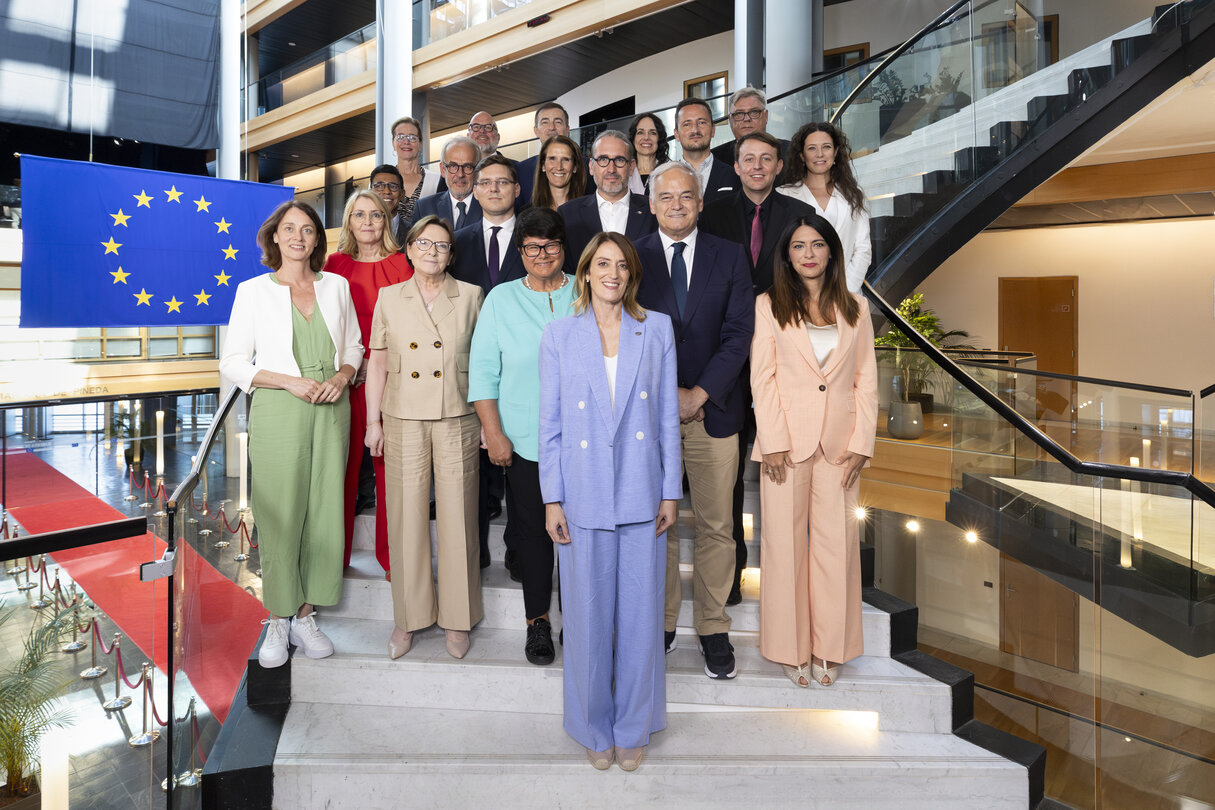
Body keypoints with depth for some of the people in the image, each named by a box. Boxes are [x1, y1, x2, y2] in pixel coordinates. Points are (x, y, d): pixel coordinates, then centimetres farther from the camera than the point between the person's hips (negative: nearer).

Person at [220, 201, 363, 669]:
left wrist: (342, 375, -6)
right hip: (278, 414, -2)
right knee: (279, 516, 0)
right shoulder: (254, 291, 2)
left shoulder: (336, 286, 10)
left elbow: (353, 346, 15)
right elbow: (232, 363, 0)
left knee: (324, 514, 4)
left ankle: (306, 616, 18)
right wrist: (290, 381, -13)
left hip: (330, 411, 3)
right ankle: (277, 621, 16)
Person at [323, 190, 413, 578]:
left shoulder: (401, 265, 6)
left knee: (389, 463, 1)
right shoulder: (334, 265, 9)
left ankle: (389, 553, 14)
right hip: (346, 381, 1)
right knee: (344, 462, 2)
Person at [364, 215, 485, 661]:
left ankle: (457, 619, 16)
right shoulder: (389, 298, 8)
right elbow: (377, 362, 9)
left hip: (457, 420, -1)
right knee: (406, 516, 4)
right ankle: (408, 617, 19)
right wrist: (373, 420, 5)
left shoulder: (470, 296, 5)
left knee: (457, 517, 2)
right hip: (404, 420, 1)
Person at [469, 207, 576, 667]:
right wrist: (493, 433, -4)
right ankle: (537, 622, 22)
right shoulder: (501, 299, 5)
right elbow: (483, 371, 3)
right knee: (532, 530, 6)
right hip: (524, 439, 0)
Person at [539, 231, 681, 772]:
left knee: (640, 613, 9)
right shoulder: (559, 335, 3)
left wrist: (671, 490, 1)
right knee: (588, 615, 8)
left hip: (641, 494, 1)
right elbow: (550, 424, 3)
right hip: (584, 497, 0)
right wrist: (552, 499, -2)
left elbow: (668, 415, 4)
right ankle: (594, 729, 29)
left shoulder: (657, 330, 4)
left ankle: (633, 727, 29)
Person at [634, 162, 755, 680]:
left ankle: (713, 630, 19)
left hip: (713, 409, 1)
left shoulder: (729, 257, 7)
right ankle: (661, 623, 21)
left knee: (716, 526, 4)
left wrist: (699, 394, -10)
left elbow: (739, 333, 0)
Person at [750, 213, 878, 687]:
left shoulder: (855, 309, 11)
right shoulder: (769, 305, 4)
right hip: (788, 440, -2)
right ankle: (792, 649, 18)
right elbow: (762, 377, -2)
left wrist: (861, 443, -1)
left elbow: (866, 380, 8)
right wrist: (774, 442, -10)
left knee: (837, 542, 5)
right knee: (786, 542, 3)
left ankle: (830, 648, 21)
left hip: (839, 442, 2)